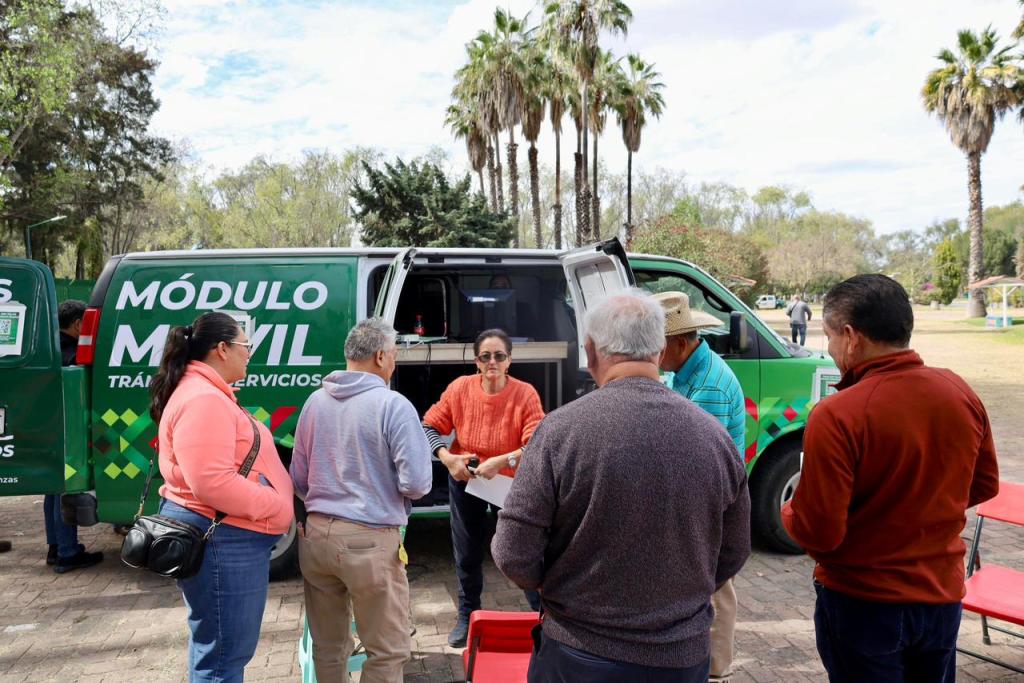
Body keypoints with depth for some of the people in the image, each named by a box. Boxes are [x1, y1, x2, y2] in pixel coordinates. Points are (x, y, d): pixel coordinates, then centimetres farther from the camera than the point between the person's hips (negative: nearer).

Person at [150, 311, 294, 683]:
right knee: (224, 653, 0)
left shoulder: (208, 393, 14)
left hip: (220, 533, 11)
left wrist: (274, 504, 12)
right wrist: (278, 507, -19)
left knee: (214, 644, 24)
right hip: (222, 538, -11)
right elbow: (212, 482, -28)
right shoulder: (204, 400, -21)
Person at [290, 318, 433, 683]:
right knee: (388, 650, 9)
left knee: (328, 647, 19)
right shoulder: (393, 405, -13)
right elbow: (417, 484, -15)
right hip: (369, 540, -6)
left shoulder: (315, 401, 5)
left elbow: (299, 479, 13)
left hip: (315, 535, 6)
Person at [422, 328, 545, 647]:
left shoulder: (525, 395, -21)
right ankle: (467, 616, 39)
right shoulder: (460, 388, -14)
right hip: (465, 481, 3)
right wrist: (446, 458, -22)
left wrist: (500, 461, -39)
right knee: (467, 554, 17)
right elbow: (429, 426, -7)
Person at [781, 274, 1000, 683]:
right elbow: (984, 486, 7)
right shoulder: (961, 394, -8)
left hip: (863, 603, -5)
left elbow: (818, 534, -22)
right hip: (943, 595, 5)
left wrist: (789, 512, -2)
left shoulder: (836, 417, -27)